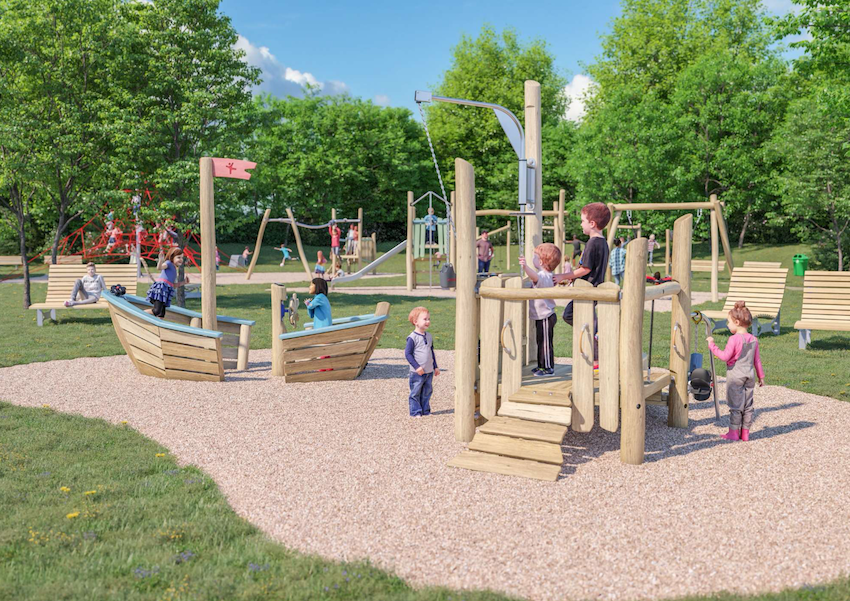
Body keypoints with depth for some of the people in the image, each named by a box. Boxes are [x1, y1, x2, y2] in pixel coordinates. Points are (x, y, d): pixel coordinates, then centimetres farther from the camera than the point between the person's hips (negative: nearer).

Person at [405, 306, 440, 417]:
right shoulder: (412, 337, -13)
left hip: (429, 372, 7)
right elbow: (408, 354, -14)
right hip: (417, 373, -7)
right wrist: (417, 367, -18)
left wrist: (435, 367, 18)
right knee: (415, 393, 1)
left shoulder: (429, 337, 9)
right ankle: (415, 412, 10)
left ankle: (425, 410, 24)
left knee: (427, 392, 13)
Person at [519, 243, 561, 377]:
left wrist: (525, 267, -62)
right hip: (542, 316, 11)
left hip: (545, 317, -11)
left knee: (545, 342, -3)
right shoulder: (547, 275, 11)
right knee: (541, 341, 17)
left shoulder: (543, 276, -23)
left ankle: (548, 367, 4)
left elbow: (535, 277, -46)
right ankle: (542, 366, 26)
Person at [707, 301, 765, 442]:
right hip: (749, 376, 6)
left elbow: (725, 356, -18)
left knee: (735, 405, 0)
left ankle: (733, 432, 5)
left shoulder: (734, 339, -17)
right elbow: (757, 360, 11)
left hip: (735, 376, -6)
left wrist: (712, 345, -11)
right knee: (747, 405, 11)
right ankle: (745, 432, 16)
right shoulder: (754, 340, 5)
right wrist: (761, 376, 19)